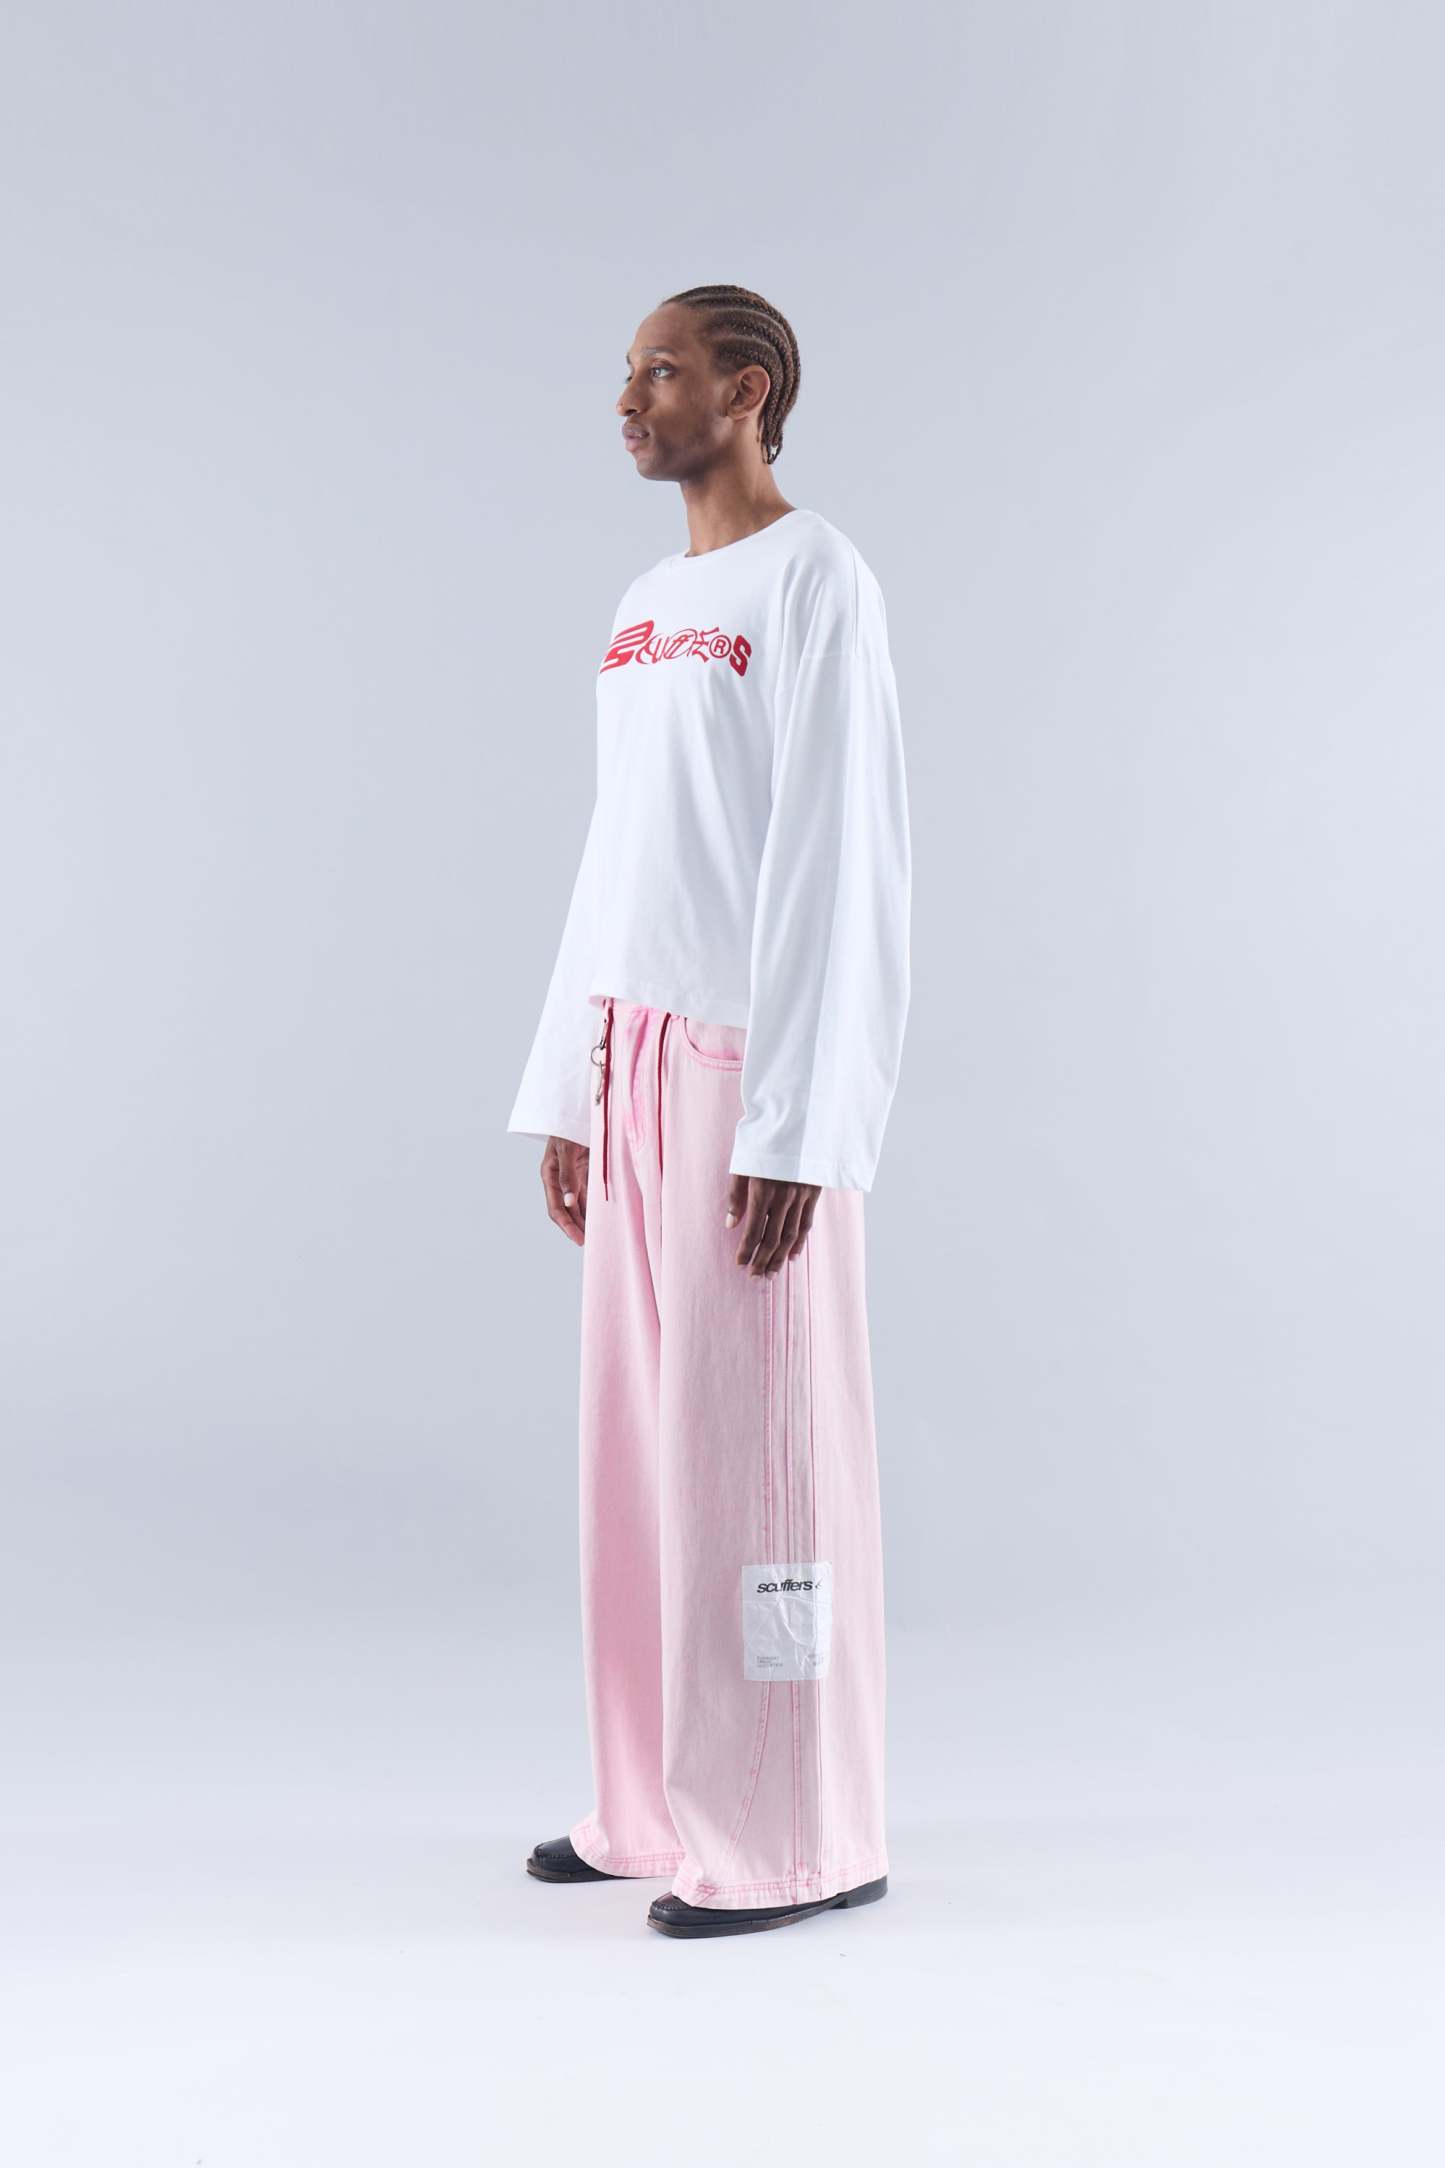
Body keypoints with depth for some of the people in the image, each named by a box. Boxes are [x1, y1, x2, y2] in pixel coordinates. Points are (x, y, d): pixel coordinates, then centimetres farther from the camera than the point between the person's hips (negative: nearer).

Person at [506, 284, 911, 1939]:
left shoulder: (816, 583, -7)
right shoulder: (645, 608, 18)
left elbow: (841, 871, -15)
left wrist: (796, 1131, -20)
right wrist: (564, 1094, 14)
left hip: (752, 1072, -8)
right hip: (637, 1057, 8)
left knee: (756, 1437, -5)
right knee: (638, 1431, 9)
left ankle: (800, 1834, 6)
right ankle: (665, 1801, 19)